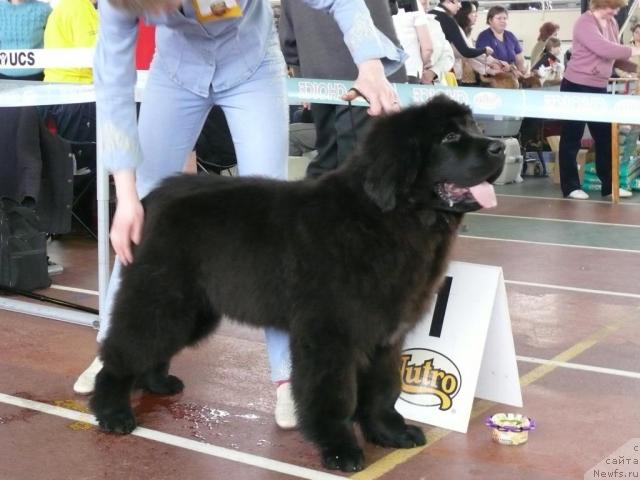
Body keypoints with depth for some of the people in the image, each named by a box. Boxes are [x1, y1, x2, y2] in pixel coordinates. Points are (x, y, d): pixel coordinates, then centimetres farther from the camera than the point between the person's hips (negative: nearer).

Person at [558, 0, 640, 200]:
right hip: (576, 87, -8)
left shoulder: (612, 23, 8)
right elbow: (605, 50, -29)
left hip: (599, 88, 8)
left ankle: (609, 185, 15)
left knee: (606, 137, 8)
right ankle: (570, 186, 9)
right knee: (572, 138, 2)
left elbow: (614, 56, 13)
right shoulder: (585, 23, -17)